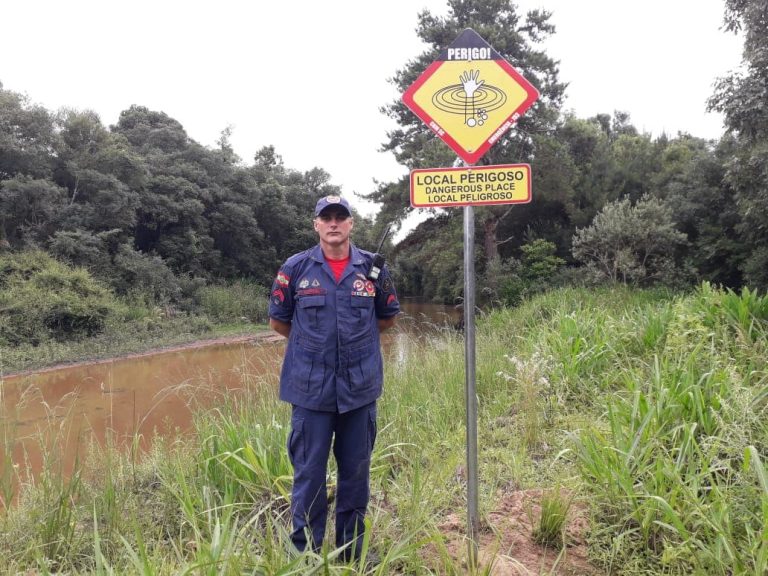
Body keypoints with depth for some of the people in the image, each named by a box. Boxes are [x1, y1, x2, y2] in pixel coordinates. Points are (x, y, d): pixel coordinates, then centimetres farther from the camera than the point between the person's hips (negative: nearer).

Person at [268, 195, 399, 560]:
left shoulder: (373, 267, 2)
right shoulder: (295, 268, -2)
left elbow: (388, 317, 15)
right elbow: (278, 321, 9)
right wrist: (310, 343, 10)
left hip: (360, 389, 2)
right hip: (310, 389, -1)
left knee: (356, 472, 13)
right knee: (308, 473, 5)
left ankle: (352, 553, 30)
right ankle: (305, 554, 22)